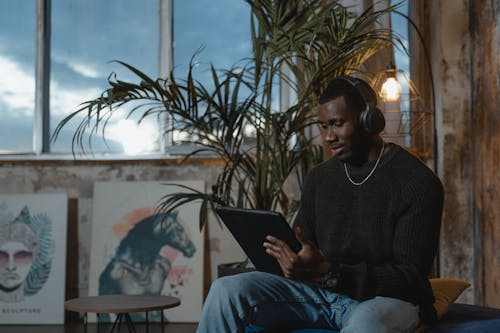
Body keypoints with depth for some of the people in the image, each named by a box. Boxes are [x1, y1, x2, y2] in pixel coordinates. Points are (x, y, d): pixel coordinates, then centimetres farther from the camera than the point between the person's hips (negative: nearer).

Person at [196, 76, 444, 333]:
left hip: (386, 296, -5)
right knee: (228, 290, -17)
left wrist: (328, 272, -26)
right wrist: (292, 261, -11)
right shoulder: (320, 177, 12)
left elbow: (411, 277, -14)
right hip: (319, 290, 5)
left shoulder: (418, 182, -8)